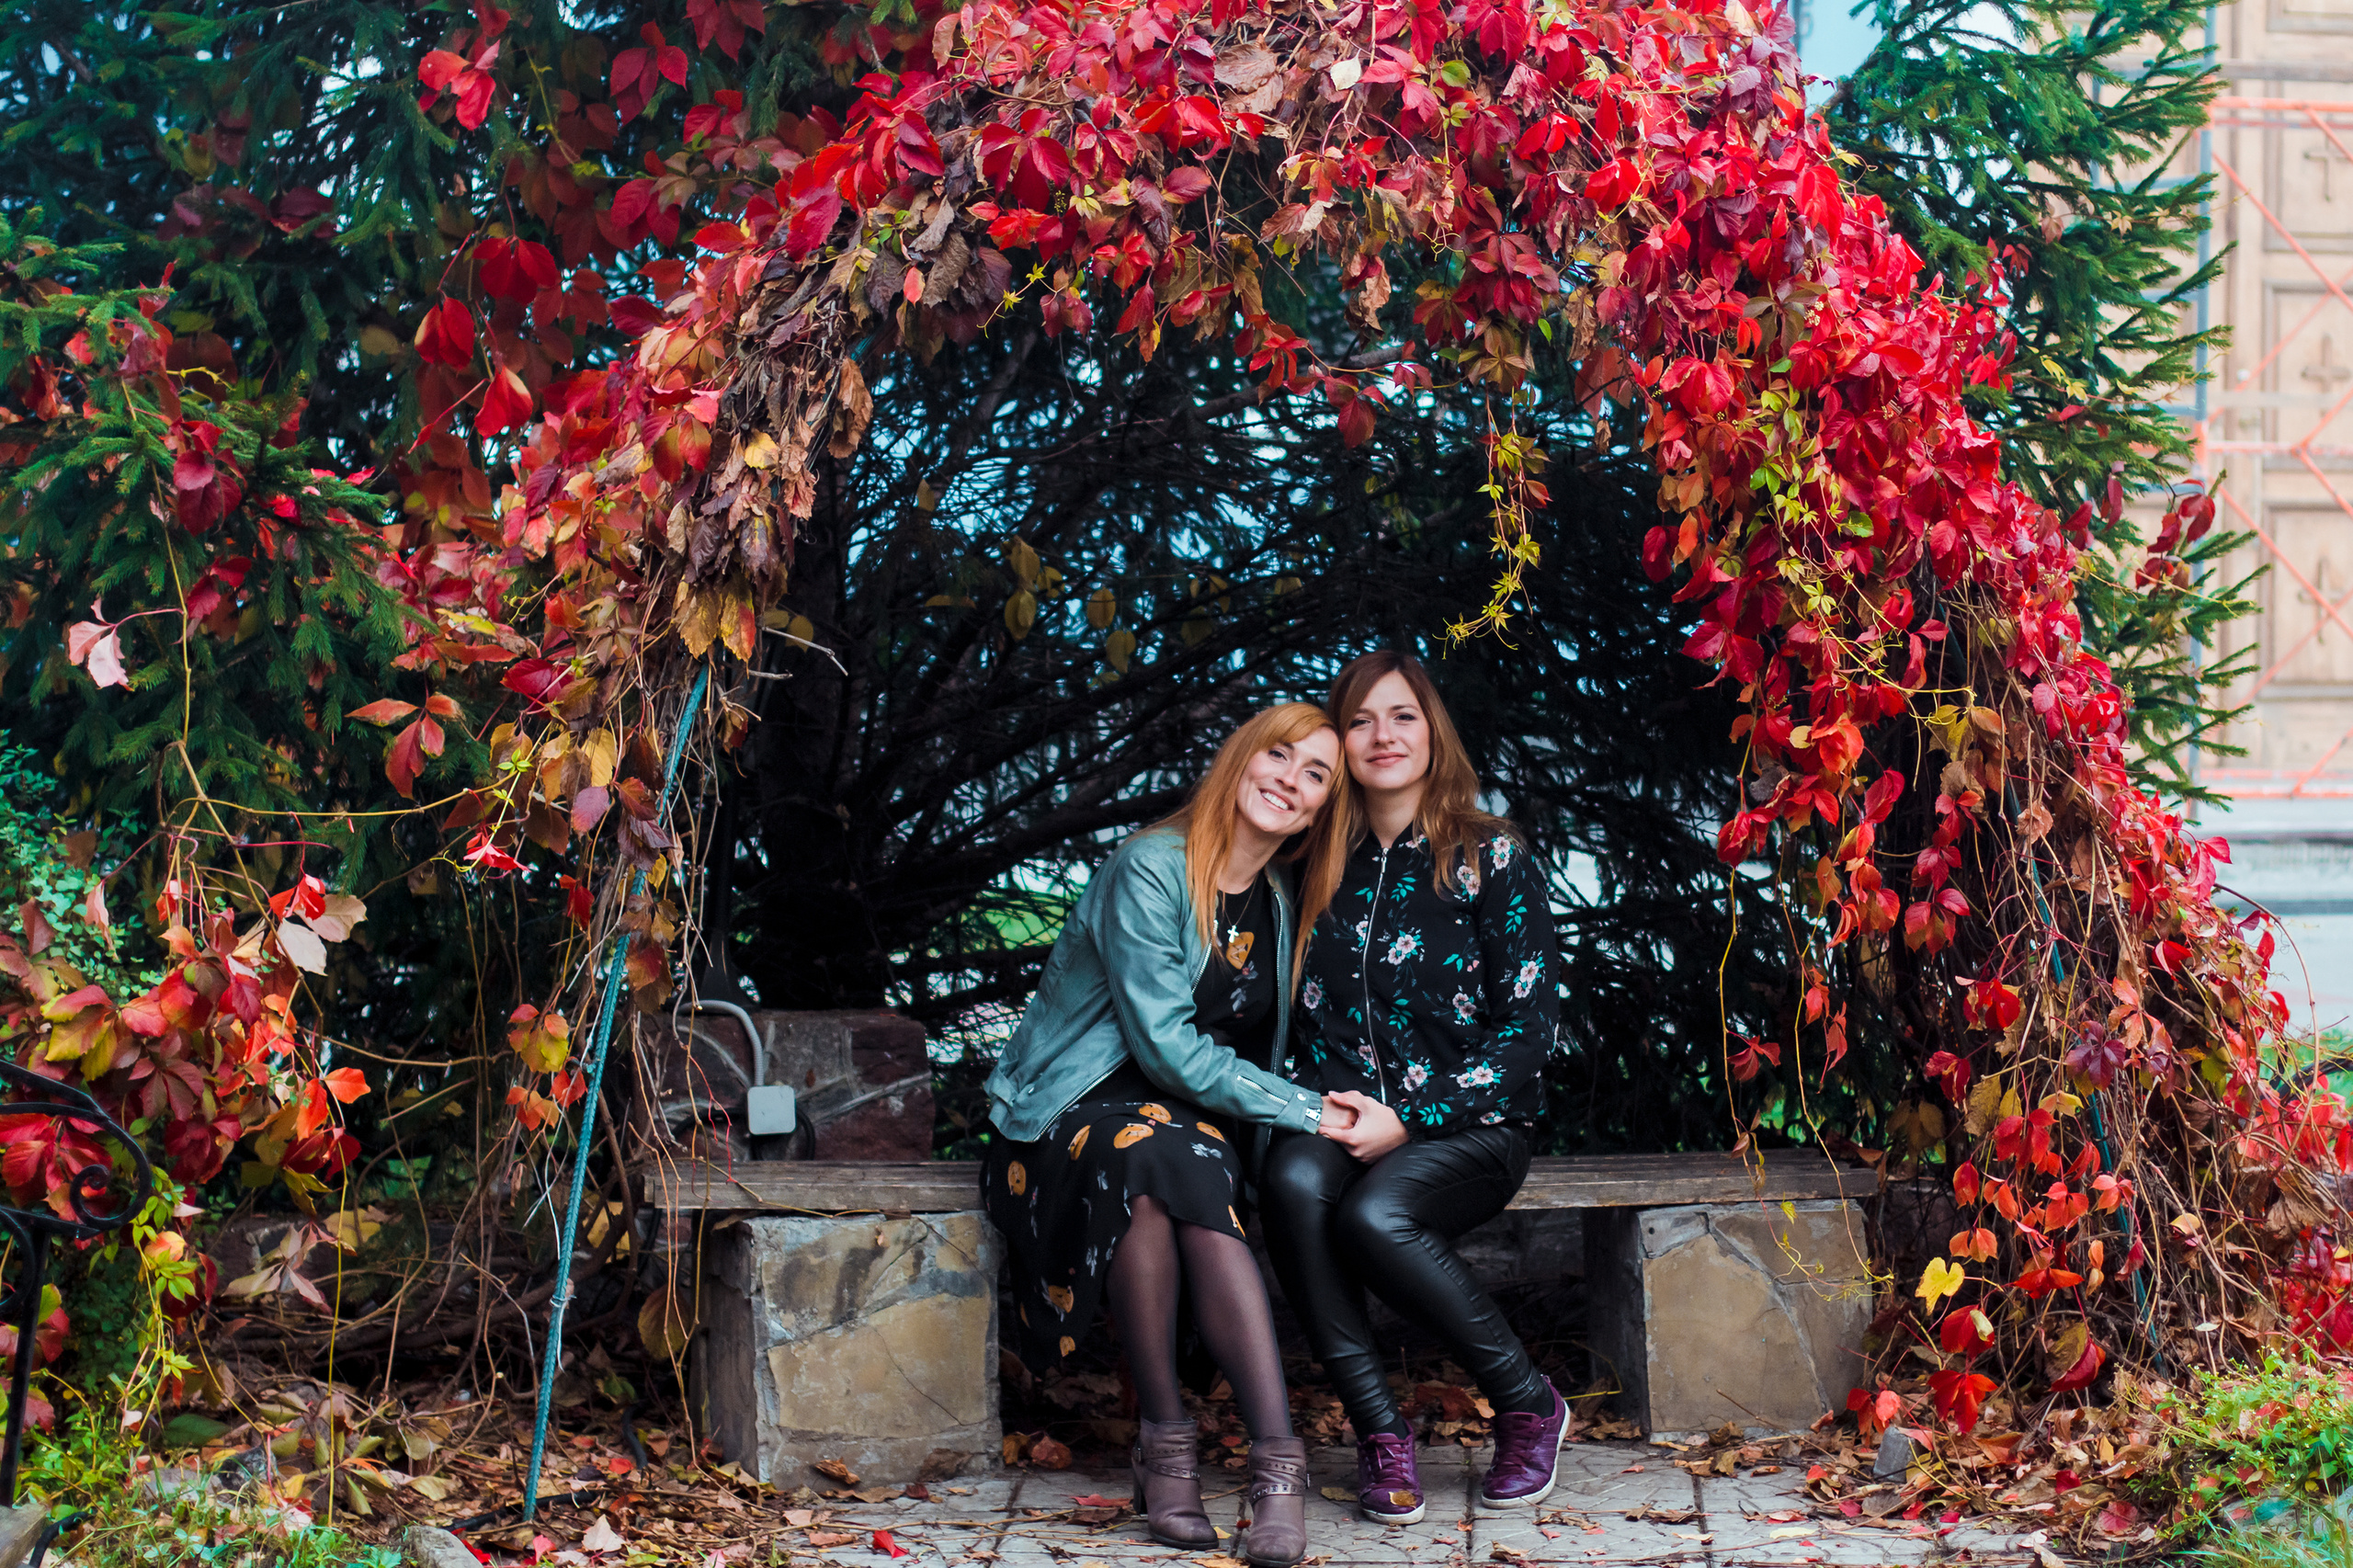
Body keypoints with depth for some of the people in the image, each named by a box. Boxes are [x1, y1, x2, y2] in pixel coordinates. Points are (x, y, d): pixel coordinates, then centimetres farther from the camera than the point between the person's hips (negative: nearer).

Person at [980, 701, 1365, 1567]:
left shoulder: (1282, 906, 11)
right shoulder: (1149, 872, -11)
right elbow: (1165, 1045, -17)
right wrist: (1305, 1112, -18)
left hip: (1200, 1118, 4)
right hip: (1072, 1110, -4)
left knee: (1199, 1172, -34)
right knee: (1155, 1152, -40)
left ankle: (1276, 1459, -42)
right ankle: (1163, 1434, -31)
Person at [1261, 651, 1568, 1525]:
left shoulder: (1492, 861, 1)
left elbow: (1529, 1025, -4)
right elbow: (1305, 1015, 17)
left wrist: (1409, 1120, -13)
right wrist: (1325, 1104, -4)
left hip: (1468, 1125, -3)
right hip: (1346, 1115, 3)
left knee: (1372, 1216, -34)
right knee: (1294, 1180, -32)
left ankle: (1527, 1402, -11)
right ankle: (1379, 1431, -25)